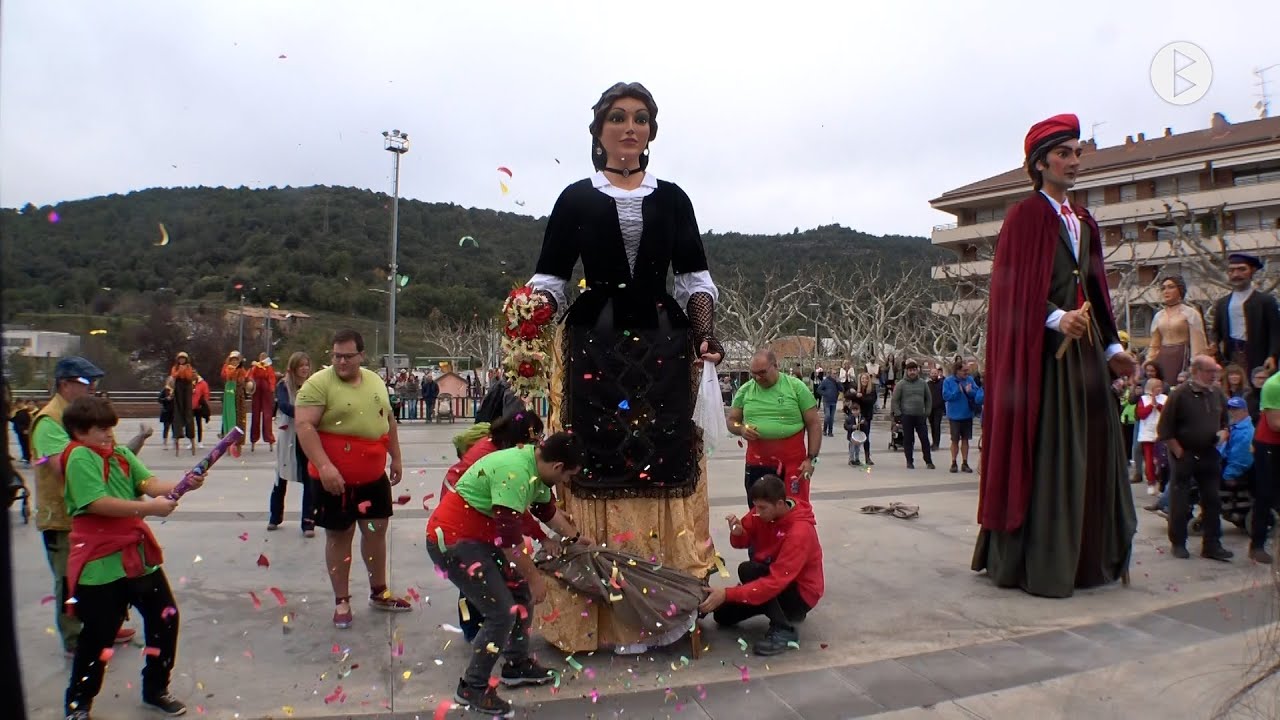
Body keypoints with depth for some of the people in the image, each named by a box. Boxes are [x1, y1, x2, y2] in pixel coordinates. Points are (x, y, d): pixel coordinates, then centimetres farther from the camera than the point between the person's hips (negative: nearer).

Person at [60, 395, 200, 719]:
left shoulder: (122, 454, 10)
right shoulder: (79, 457, -11)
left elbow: (150, 483, -4)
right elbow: (97, 503, -23)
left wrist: (180, 486, -23)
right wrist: (149, 508, -26)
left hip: (138, 554, 7)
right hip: (101, 563, -7)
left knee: (165, 617, 11)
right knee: (98, 635, 4)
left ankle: (155, 689, 29)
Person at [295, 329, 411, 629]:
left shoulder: (376, 381, 7)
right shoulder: (318, 383, -13)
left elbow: (388, 419, 17)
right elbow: (304, 426, -20)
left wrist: (396, 458, 16)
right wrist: (324, 465, -28)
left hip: (374, 476, 6)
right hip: (336, 478, -6)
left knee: (376, 530, 14)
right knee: (340, 535, 5)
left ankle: (379, 593, 30)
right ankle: (342, 602, 19)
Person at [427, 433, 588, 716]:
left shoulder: (535, 466, 3)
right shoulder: (515, 472, -28)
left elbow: (546, 510, 23)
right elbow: (509, 536, -28)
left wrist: (576, 537, 34)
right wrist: (535, 577, -16)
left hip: (479, 536, 10)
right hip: (452, 540, -10)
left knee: (522, 592, 14)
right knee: (503, 612, -10)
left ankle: (516, 665, 28)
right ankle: (472, 688, 6)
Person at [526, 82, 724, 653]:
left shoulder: (672, 199, 13)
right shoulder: (576, 198, 9)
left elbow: (694, 276, 10)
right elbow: (550, 277, 5)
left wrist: (705, 332, -5)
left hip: (663, 345, 1)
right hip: (594, 345, -1)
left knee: (664, 469, 0)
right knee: (596, 468, -3)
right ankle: (598, 612, 8)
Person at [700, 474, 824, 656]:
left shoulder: (800, 532, -33)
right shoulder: (764, 513, -10)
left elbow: (775, 582, -38)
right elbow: (744, 541, 1)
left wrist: (727, 594, -42)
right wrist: (738, 532, -25)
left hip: (800, 593, -8)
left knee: (748, 571, -29)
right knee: (723, 615, 8)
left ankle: (783, 630, -18)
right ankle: (783, 611, 23)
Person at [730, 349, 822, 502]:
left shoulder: (796, 386, -3)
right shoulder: (745, 390, 6)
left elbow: (814, 424, -1)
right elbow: (731, 421, 14)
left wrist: (811, 458, -8)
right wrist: (741, 429, -9)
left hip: (792, 461, -3)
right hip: (757, 462, 3)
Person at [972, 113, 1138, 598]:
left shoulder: (1084, 224, 19)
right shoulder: (1026, 217, -4)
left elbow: (1095, 291, 19)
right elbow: (1015, 290, -12)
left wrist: (1112, 348, 12)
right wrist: (1057, 319, -26)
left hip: (1085, 348, 8)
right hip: (1042, 351, -8)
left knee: (1092, 450, 8)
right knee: (1043, 454, -6)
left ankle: (1086, 559, 19)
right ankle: (1039, 565, 2)